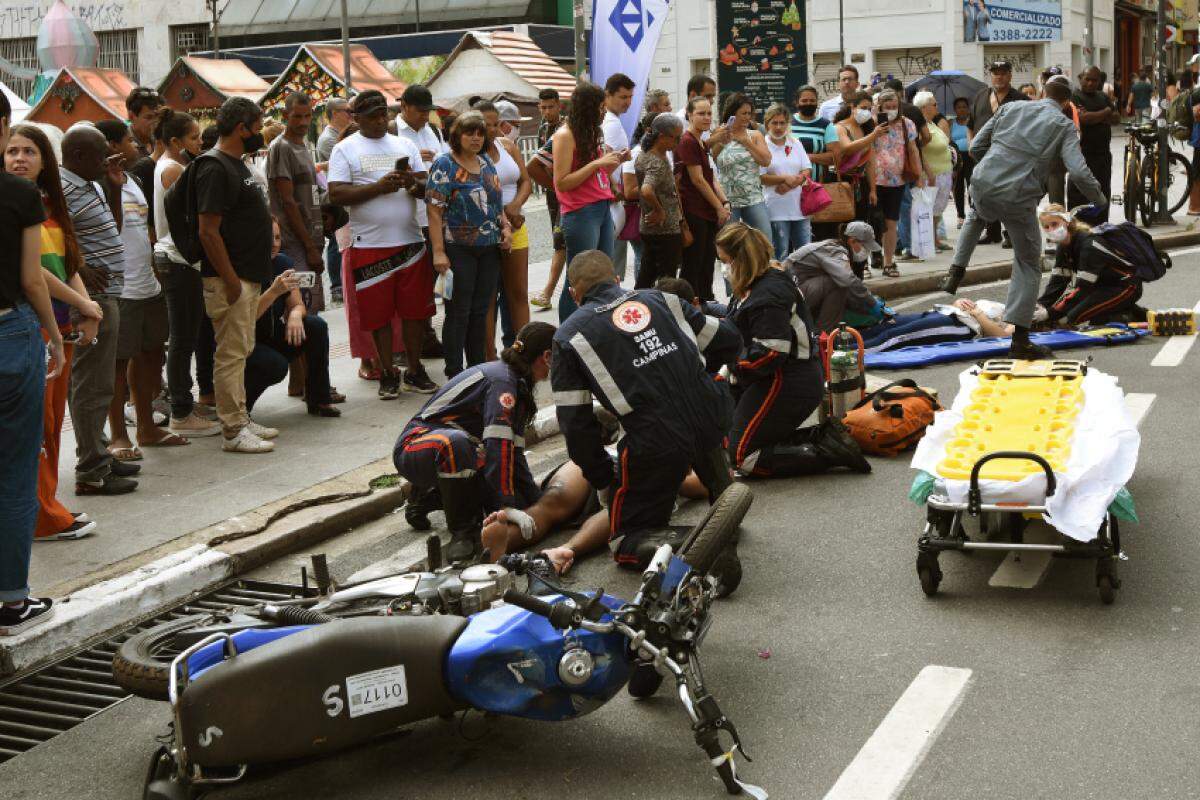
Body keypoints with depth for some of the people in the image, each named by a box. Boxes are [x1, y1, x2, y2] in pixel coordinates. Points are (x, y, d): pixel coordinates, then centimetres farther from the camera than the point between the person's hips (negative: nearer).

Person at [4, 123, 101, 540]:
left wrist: (87, 310, -1)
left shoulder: (50, 205, 15)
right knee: (34, 424, -3)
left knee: (53, 420, 12)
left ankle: (46, 509, 21)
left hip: (60, 326, 8)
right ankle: (43, 518, 3)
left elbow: (69, 264, 15)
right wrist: (82, 303, -8)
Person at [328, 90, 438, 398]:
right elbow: (336, 195, -8)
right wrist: (378, 187, -16)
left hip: (411, 241, 3)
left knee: (415, 309, 5)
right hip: (370, 244, -3)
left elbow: (428, 190, 11)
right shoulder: (345, 149, 3)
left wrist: (414, 182, -12)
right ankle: (388, 373, 14)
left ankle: (414, 371, 17)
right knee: (379, 313, 2)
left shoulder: (405, 145, 14)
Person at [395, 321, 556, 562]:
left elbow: (513, 452, 10)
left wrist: (539, 503, 3)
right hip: (417, 448, -9)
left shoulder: (517, 384, 10)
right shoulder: (502, 380, -21)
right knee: (456, 443, -43)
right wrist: (507, 506, -30)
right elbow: (498, 446, -30)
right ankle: (462, 530, -24)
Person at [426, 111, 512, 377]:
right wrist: (439, 252, -19)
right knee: (458, 313, -1)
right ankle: (454, 375, 6)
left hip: (490, 249, 6)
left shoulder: (486, 163, 13)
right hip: (459, 250, -6)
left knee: (480, 312, 12)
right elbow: (434, 211, -12)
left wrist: (505, 226, 5)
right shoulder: (444, 165, -7)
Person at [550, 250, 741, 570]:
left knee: (629, 537, 15)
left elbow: (575, 424, 3)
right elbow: (728, 342, 20)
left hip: (655, 443, -3)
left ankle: (668, 546, -16)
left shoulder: (569, 337, 8)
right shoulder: (659, 298, 16)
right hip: (712, 421, 4)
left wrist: (602, 480, 15)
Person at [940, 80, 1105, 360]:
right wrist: (1098, 198, 9)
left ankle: (955, 273, 28)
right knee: (1028, 265, 13)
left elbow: (976, 147, 15)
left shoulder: (1011, 108, 13)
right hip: (1019, 198, -3)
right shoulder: (1064, 125, 3)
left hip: (983, 187, 3)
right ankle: (1019, 339, 10)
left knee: (977, 216, 41)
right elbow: (1078, 172, -9)